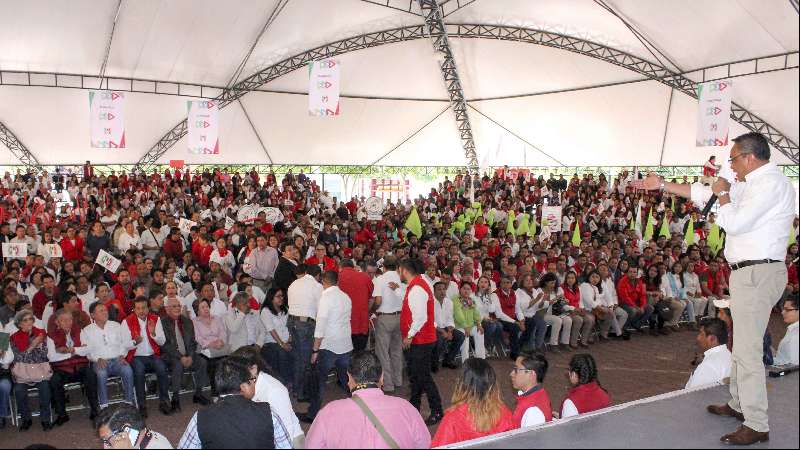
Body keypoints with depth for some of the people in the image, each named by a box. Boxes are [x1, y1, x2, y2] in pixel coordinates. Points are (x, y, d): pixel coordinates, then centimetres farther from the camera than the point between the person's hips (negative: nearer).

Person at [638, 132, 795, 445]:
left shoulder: (771, 183, -14)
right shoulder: (754, 184, 17)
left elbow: (734, 222, -22)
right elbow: (704, 194, 22)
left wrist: (723, 194, -4)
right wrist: (662, 185, 22)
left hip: (757, 274, -11)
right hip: (749, 273, 11)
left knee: (748, 350, -9)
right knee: (743, 345, 19)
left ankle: (756, 426, -3)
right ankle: (738, 404, 33)